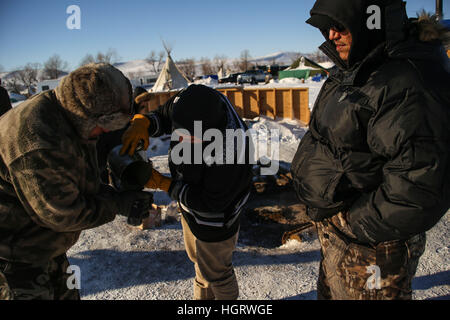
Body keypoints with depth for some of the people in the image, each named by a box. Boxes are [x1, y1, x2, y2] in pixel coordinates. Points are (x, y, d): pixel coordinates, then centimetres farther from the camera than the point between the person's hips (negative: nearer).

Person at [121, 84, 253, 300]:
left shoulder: (231, 150, -41)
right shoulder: (186, 104, -22)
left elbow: (210, 203, -30)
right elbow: (161, 117, -3)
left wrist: (164, 184, -26)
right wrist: (142, 122, -26)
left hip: (215, 221, -8)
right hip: (190, 208, 8)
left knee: (215, 271, 20)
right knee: (198, 259, 32)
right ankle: (202, 296, 61)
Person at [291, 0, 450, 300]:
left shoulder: (409, 85, -26)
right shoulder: (352, 73, 6)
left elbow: (420, 188, -31)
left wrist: (356, 225, -20)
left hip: (369, 252, -9)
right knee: (330, 293, 27)